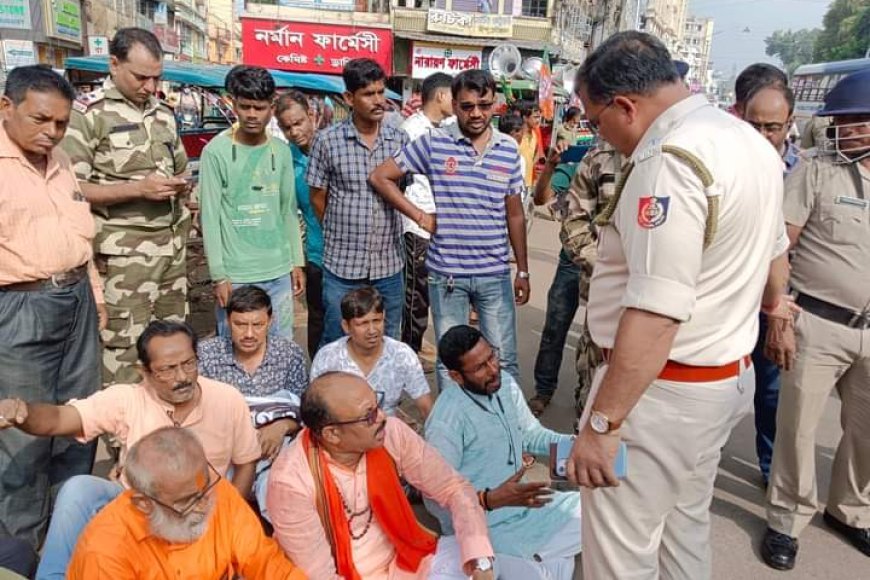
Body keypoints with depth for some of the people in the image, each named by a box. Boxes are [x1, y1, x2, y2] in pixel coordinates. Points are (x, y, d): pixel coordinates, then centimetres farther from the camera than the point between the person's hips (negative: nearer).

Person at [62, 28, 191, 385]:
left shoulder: (164, 113, 12)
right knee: (125, 348, -2)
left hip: (173, 244, 6)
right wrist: (139, 188, -20)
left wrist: (182, 186, 1)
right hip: (124, 253, -6)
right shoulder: (87, 113, -8)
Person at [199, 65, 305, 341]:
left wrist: (297, 262, 9)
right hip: (236, 274, -4)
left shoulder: (282, 152, 7)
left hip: (279, 272, 4)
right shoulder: (216, 152, -7)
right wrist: (219, 275, -9)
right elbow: (210, 217, -7)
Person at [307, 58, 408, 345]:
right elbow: (318, 198, 3)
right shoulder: (327, 140, -6)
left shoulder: (400, 139, 1)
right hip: (342, 263, -2)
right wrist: (341, 233, 8)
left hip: (389, 264, 2)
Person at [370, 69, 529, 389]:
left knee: (504, 359, 9)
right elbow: (380, 177, 1)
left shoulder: (509, 149, 4)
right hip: (446, 273, -1)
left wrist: (522, 270, 10)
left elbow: (514, 215, 9)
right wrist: (420, 216, -5)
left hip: (495, 273, 2)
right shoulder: (433, 143, -4)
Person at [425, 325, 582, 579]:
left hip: (522, 505, 8)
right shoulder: (447, 420, -27)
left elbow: (531, 434, 10)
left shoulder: (506, 385, -3)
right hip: (482, 528, -7)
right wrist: (492, 499, -34)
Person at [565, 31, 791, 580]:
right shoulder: (751, 140, 9)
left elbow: (656, 313, -30)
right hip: (729, 374, 10)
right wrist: (771, 301, 41)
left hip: (664, 388, -10)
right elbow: (774, 246, 23)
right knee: (686, 529, 24)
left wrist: (601, 424, -26)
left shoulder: (670, 159, -23)